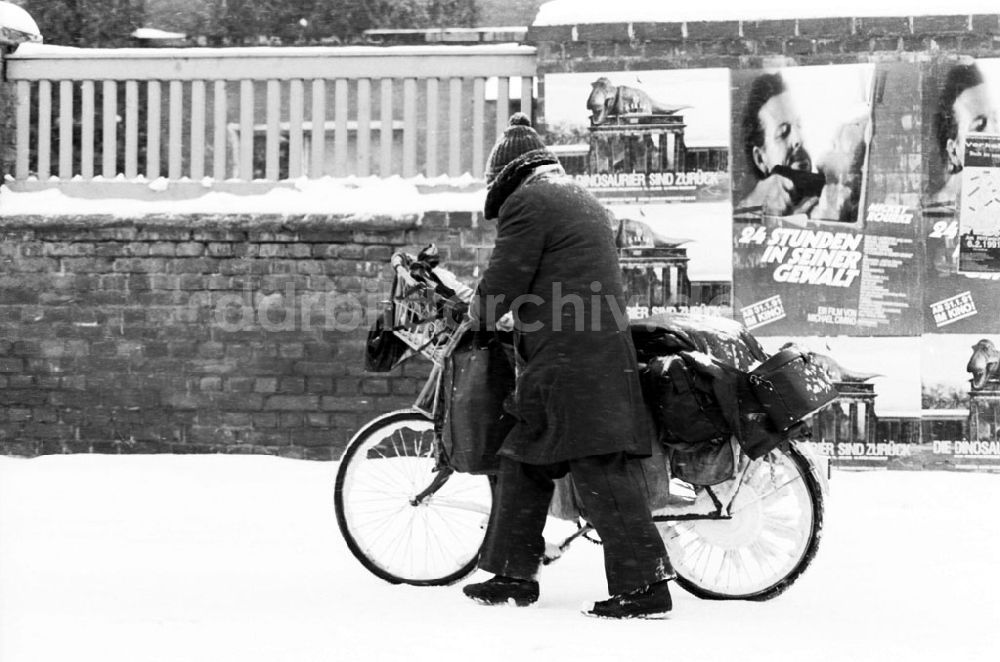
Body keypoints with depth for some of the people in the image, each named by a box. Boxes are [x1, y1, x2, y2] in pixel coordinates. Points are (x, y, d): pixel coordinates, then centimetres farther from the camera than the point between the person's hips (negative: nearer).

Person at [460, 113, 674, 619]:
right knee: (523, 463, 16)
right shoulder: (584, 201, 24)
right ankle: (513, 573, 21)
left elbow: (504, 282, -9)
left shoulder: (526, 202, -6)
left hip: (568, 362, -10)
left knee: (597, 472, -11)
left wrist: (479, 314, 11)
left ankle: (645, 583, -15)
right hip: (606, 349, 10)